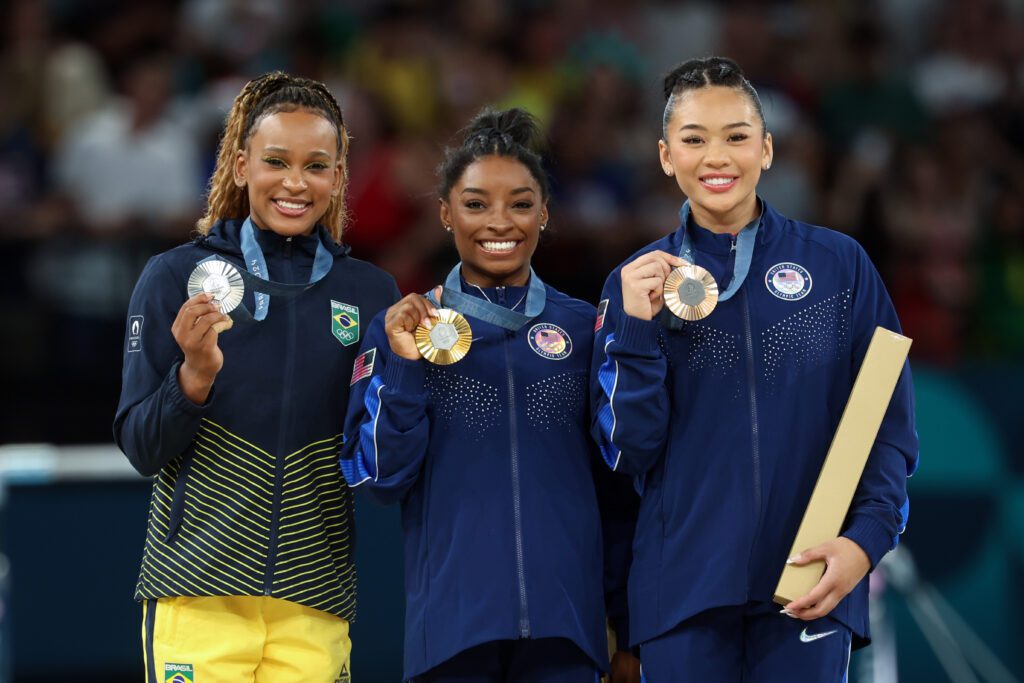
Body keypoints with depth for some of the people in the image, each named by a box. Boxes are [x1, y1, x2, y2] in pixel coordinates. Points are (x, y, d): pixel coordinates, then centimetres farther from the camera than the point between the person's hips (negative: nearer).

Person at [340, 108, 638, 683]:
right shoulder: (403, 330, 5)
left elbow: (617, 469, 5)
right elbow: (381, 478, 0)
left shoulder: (583, 327, 8)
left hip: (564, 614, 1)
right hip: (453, 616, -1)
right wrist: (403, 367, -13)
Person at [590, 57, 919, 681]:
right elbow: (629, 452, 0)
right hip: (683, 587, 1)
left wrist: (868, 537, -11)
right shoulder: (637, 283, 5)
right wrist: (636, 329, -12)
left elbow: (890, 420, 4)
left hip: (809, 585, 0)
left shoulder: (839, 265, 2)